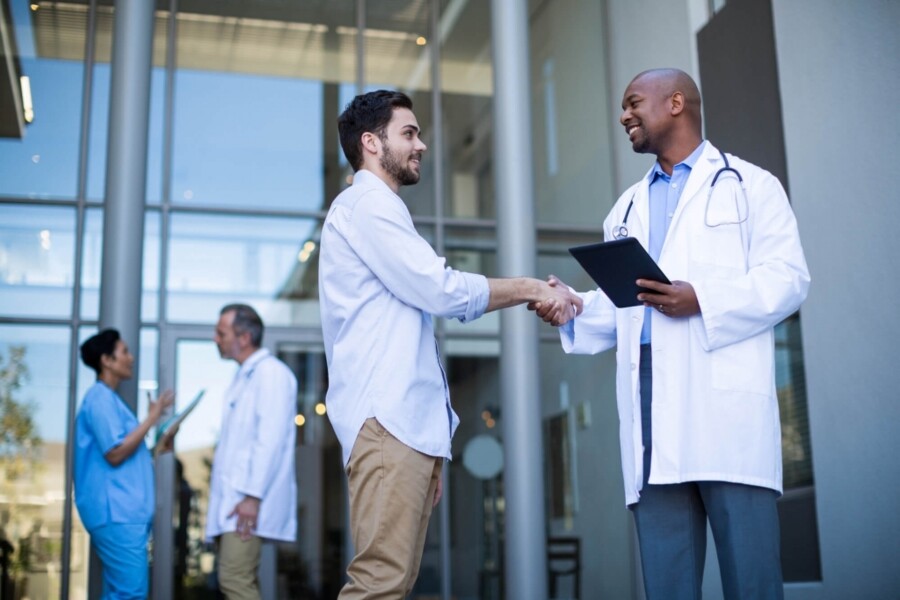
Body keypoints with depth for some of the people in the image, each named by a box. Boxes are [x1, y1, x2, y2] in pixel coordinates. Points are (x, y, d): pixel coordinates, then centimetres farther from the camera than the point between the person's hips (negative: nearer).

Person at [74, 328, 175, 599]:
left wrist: (158, 448, 17)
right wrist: (151, 418, -14)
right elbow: (115, 454, -18)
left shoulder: (107, 399, 21)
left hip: (123, 511, 10)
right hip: (116, 512, -10)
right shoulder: (101, 398, -10)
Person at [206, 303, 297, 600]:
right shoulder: (243, 377, 22)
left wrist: (252, 496, -22)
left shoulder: (271, 373, -7)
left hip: (247, 501, -10)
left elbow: (270, 440, -16)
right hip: (230, 500, 10)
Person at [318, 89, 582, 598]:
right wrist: (531, 288, -2)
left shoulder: (378, 209, 28)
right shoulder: (367, 202, -3)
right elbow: (441, 289, -14)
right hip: (388, 420, -10)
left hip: (408, 421, 10)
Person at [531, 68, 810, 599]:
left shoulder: (749, 185, 10)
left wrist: (702, 300, -15)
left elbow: (787, 277, -2)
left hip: (725, 394, -5)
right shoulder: (628, 208, 27)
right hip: (649, 392, 5)